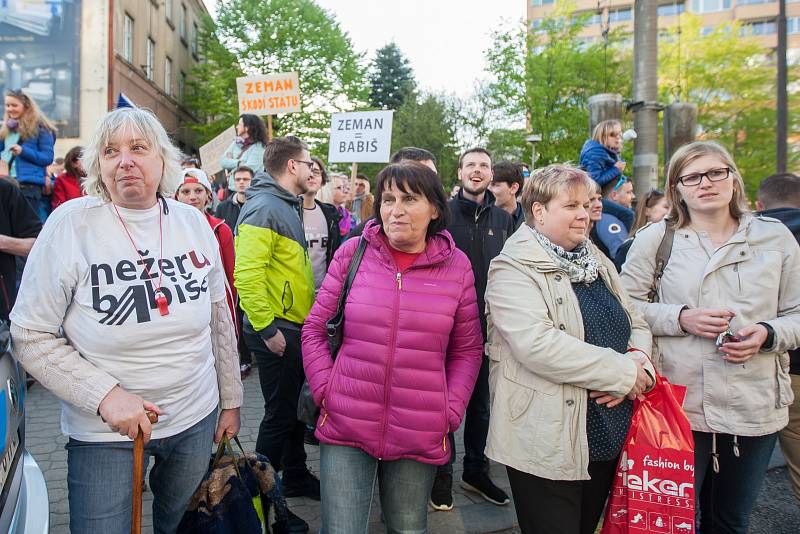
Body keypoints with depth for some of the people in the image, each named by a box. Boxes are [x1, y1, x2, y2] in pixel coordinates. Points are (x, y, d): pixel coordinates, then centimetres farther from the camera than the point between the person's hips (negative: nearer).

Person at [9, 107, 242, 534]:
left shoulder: (193, 222, -3)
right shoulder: (71, 224, -13)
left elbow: (219, 319, 5)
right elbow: (30, 337, -10)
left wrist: (230, 401, 9)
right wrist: (105, 394, -21)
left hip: (196, 418, 4)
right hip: (104, 433, -3)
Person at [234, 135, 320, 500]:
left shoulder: (287, 206, 15)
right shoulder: (264, 208, -17)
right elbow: (246, 274, -26)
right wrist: (267, 328, -24)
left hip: (295, 327, 10)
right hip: (276, 331, -10)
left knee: (296, 407, 19)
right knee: (280, 413, 2)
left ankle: (296, 477, 35)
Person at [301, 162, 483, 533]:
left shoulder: (457, 265, -2)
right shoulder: (352, 252, -3)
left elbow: (467, 349, 5)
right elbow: (314, 329, 3)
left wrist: (450, 411, -3)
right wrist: (325, 391, -5)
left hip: (421, 437, 1)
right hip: (346, 429, 0)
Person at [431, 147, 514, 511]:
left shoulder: (503, 220, 8)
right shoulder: (444, 213, -4)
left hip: (489, 324, 4)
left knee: (482, 401, 15)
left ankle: (476, 470, 32)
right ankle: (443, 474, 25)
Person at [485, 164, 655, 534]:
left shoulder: (597, 262, 12)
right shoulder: (514, 268, -13)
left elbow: (637, 325, 14)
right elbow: (537, 344, -26)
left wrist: (639, 363, -10)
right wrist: (622, 372, -19)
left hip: (609, 435, 7)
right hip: (547, 443, -7)